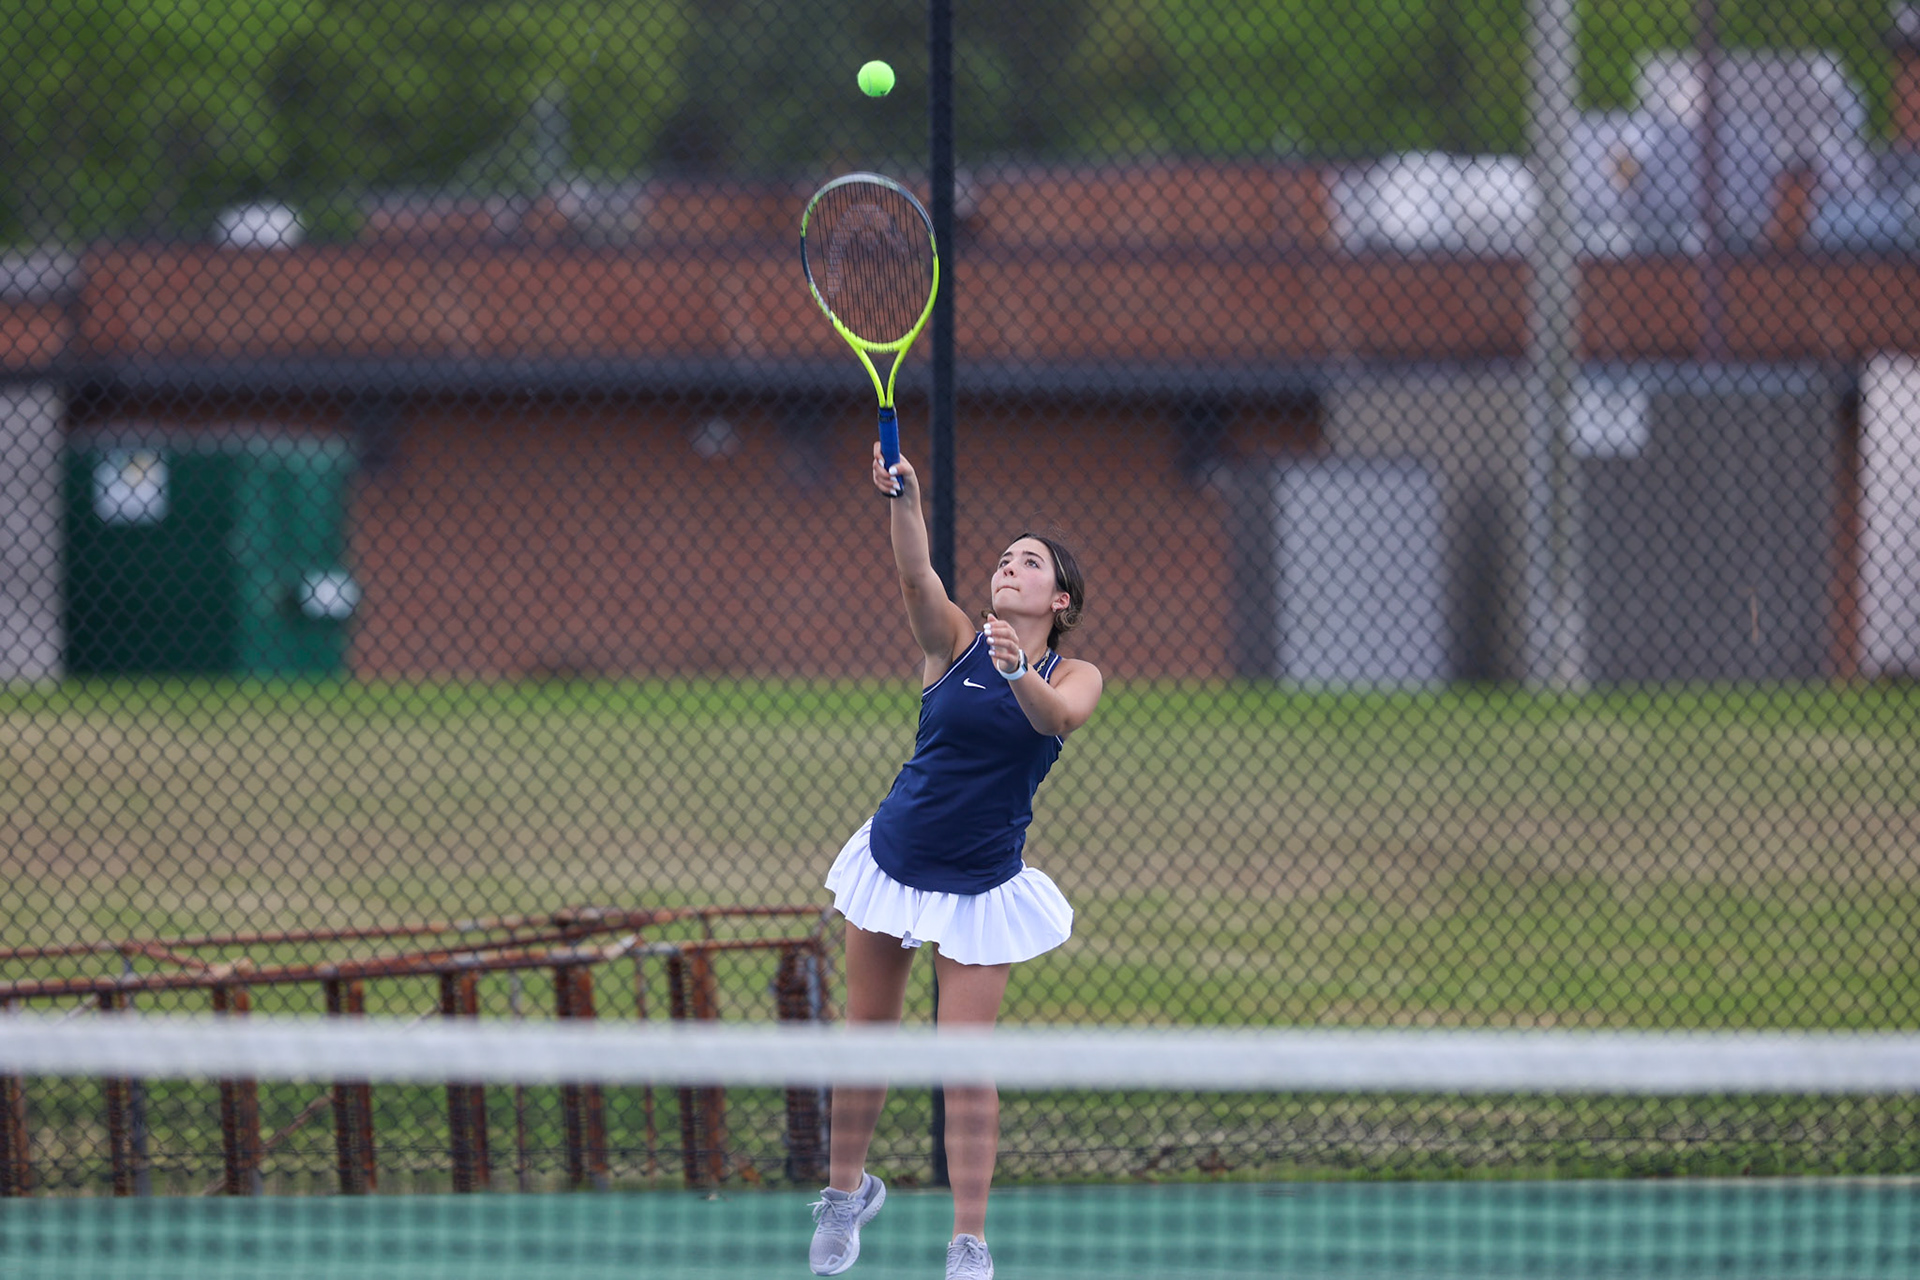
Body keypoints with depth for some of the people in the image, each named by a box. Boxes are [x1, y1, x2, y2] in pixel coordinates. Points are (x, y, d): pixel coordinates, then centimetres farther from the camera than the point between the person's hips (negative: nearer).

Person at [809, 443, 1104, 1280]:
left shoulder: (1075, 677, -4)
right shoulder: (954, 642, -4)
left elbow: (1056, 717, -28)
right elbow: (917, 576, -23)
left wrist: (1019, 674, -49)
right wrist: (901, 499, -42)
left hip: (983, 887, -2)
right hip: (896, 858, 2)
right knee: (867, 1033, 10)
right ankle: (846, 1191, 31)